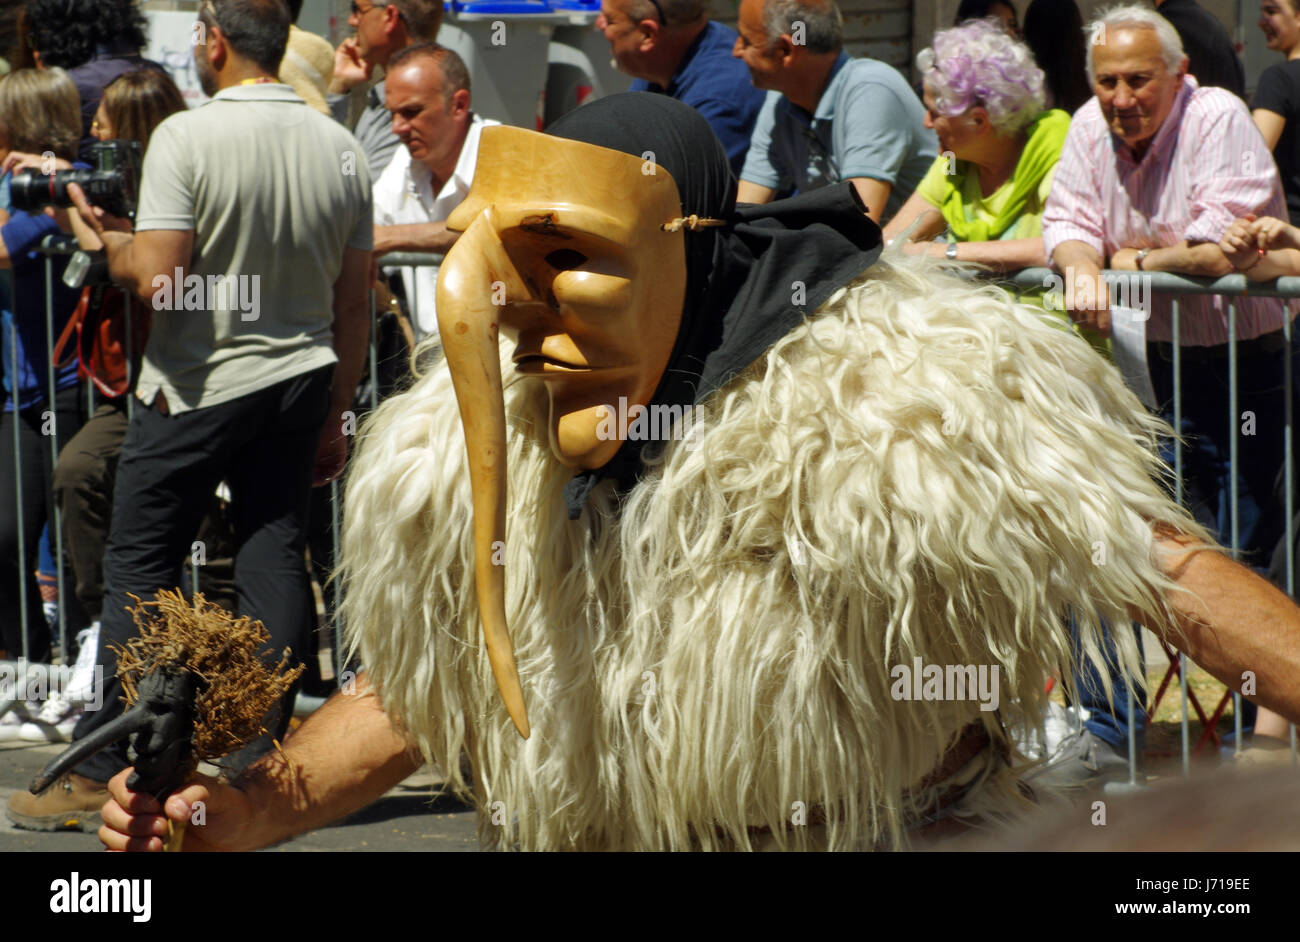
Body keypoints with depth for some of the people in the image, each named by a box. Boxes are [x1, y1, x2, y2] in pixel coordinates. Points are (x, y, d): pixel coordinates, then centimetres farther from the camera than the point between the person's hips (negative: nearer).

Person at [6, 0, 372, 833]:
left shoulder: (187, 138, -14)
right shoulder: (339, 148, 3)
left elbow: (159, 279, -20)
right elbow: (354, 301, 7)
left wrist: (106, 240, 0)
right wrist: (335, 414, 15)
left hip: (199, 387, -4)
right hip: (300, 381, 5)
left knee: (138, 568, 2)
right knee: (274, 563, 6)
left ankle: (101, 774, 3)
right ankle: (258, 764, 5)